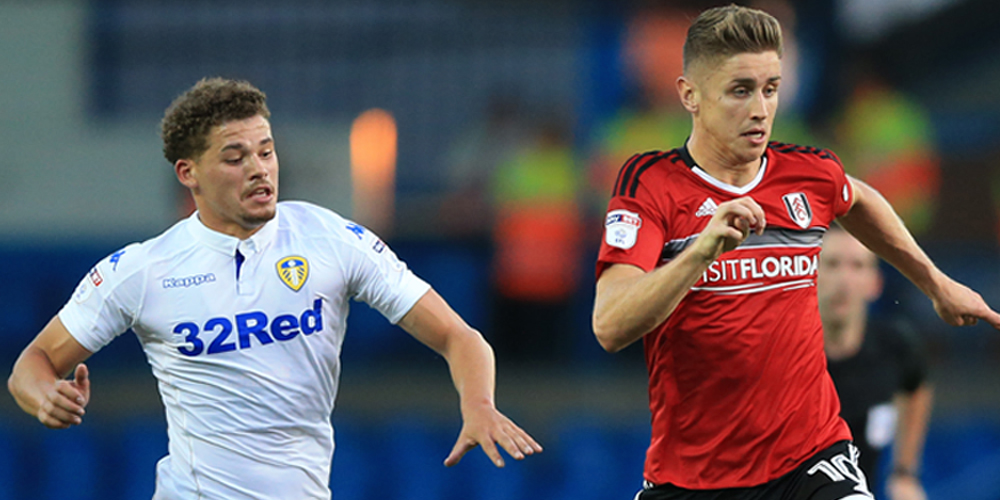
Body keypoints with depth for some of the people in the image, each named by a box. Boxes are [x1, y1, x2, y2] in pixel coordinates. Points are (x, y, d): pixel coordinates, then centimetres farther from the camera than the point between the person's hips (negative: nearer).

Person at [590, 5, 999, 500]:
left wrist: (936, 283, 37)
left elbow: (856, 199, 30)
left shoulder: (811, 174, 2)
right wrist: (702, 250, -36)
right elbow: (609, 328, -23)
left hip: (811, 459, 1)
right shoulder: (649, 182, -9)